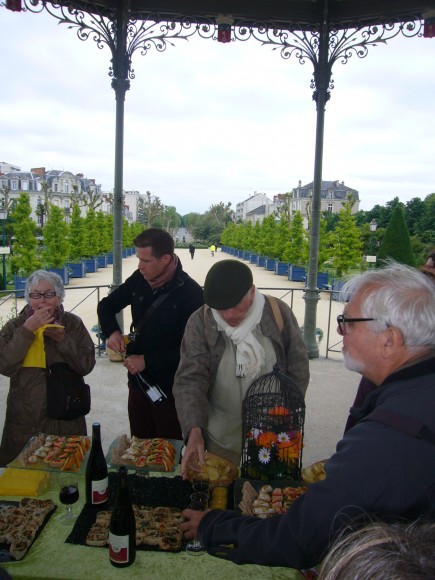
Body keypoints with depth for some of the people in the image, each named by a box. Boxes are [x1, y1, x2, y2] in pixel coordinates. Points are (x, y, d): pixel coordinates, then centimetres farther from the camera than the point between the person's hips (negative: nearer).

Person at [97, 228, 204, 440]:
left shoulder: (190, 293, -18)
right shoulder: (139, 280, -1)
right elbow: (106, 305, 13)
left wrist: (147, 361, -19)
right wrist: (112, 331, -7)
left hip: (170, 388, -5)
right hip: (138, 381, 6)